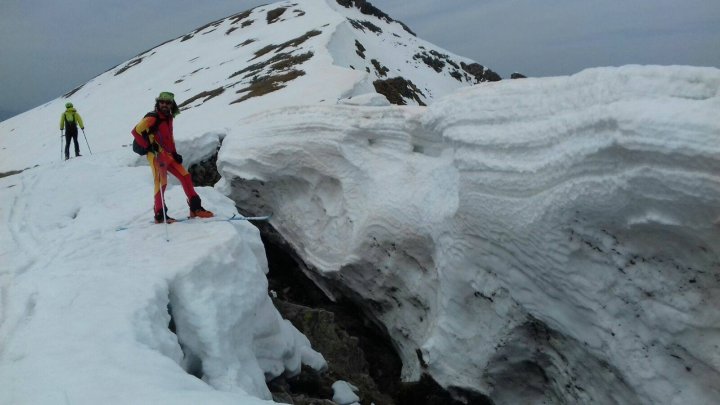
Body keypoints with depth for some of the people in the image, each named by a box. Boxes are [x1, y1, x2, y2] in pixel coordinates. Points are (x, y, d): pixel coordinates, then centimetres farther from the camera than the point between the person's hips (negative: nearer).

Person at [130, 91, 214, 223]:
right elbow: (135, 131, -14)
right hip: (156, 155, -8)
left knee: (185, 176, 3)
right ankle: (160, 215, -8)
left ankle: (195, 208, 6)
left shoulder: (168, 118, 17)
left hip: (168, 155, 8)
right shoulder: (152, 118, -8)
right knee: (161, 183, -15)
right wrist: (148, 146, -16)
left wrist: (174, 153, 17)